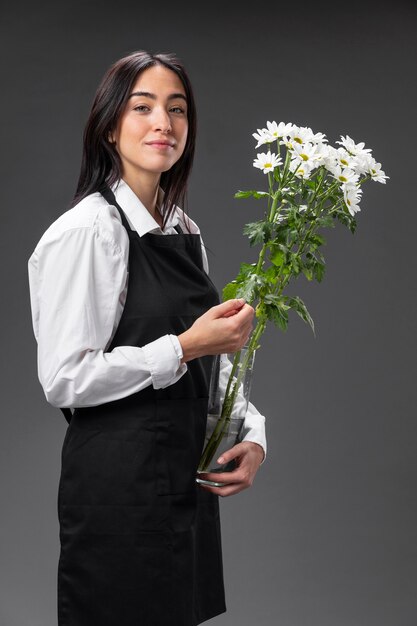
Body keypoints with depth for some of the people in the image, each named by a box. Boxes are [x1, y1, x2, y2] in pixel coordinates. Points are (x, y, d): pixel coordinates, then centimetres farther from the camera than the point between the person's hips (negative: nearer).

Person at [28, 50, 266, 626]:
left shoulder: (186, 231, 11)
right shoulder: (85, 231, -14)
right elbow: (64, 379, -19)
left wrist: (252, 435, 1)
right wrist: (185, 347, -22)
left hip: (190, 481, 8)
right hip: (117, 486, -8)